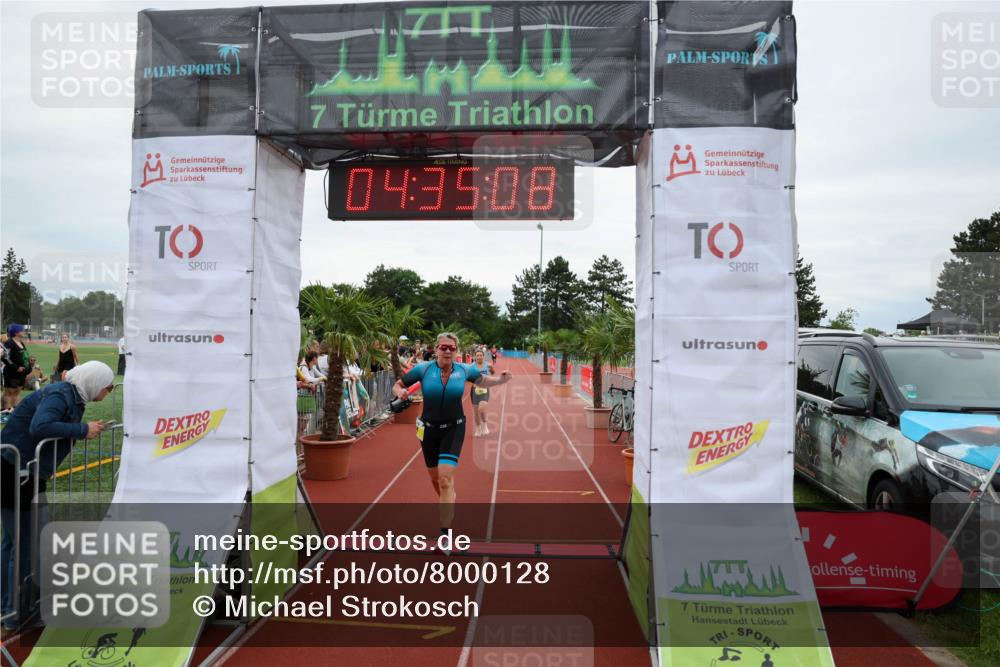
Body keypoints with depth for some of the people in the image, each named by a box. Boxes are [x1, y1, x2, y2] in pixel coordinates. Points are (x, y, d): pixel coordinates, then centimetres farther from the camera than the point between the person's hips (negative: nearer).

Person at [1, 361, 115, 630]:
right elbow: (39, 427, -33)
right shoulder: (60, 395, -19)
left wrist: (88, 430, -3)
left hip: (28, 476, 10)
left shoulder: (73, 397, 9)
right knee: (23, 544, -1)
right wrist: (82, 430, -25)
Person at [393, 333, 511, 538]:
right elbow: (397, 385, -1)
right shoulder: (423, 369, -11)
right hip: (428, 429, 2)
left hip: (453, 429, -2)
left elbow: (482, 381, 12)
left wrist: (500, 379, -7)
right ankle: (447, 504, 49)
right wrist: (400, 392, -24)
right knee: (435, 478, 16)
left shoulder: (464, 370, -8)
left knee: (446, 478, -17)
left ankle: (445, 531, -13)